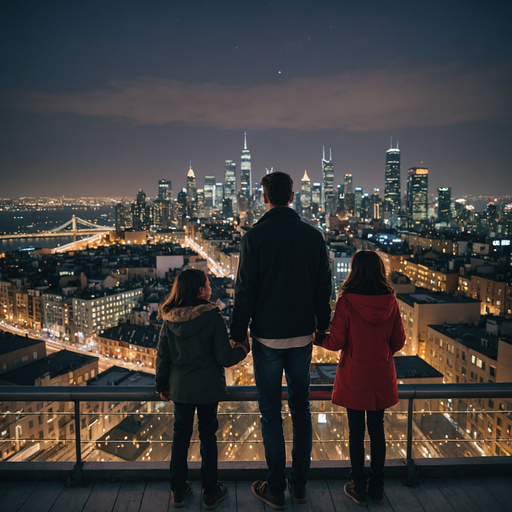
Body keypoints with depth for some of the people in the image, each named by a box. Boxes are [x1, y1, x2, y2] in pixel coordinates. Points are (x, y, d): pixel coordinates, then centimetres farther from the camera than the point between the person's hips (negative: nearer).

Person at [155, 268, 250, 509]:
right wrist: (242, 348, 4)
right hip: (208, 388, -2)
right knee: (208, 435, 12)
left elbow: (162, 357, 1)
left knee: (181, 434, 16)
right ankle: (210, 492, 24)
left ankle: (178, 490, 28)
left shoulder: (169, 321, -6)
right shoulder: (213, 318, -17)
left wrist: (161, 386, 15)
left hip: (180, 388, 3)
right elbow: (224, 358, -15)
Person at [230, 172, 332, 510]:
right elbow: (324, 288, 5)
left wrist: (238, 333, 0)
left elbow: (245, 290, -10)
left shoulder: (255, 236, -11)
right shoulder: (314, 235, 0)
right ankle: (299, 483, 29)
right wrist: (323, 327, 16)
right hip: (302, 335, 4)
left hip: (268, 336, -3)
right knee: (301, 408, 17)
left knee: (271, 414, 8)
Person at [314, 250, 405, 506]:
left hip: (354, 377, -3)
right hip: (382, 376, 3)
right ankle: (377, 487, 28)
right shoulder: (390, 302, -6)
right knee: (377, 429, 16)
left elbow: (336, 342, -12)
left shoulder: (346, 302, -17)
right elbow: (398, 341, 2)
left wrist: (318, 339, 8)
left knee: (356, 431, 10)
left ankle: (359, 487, 23)